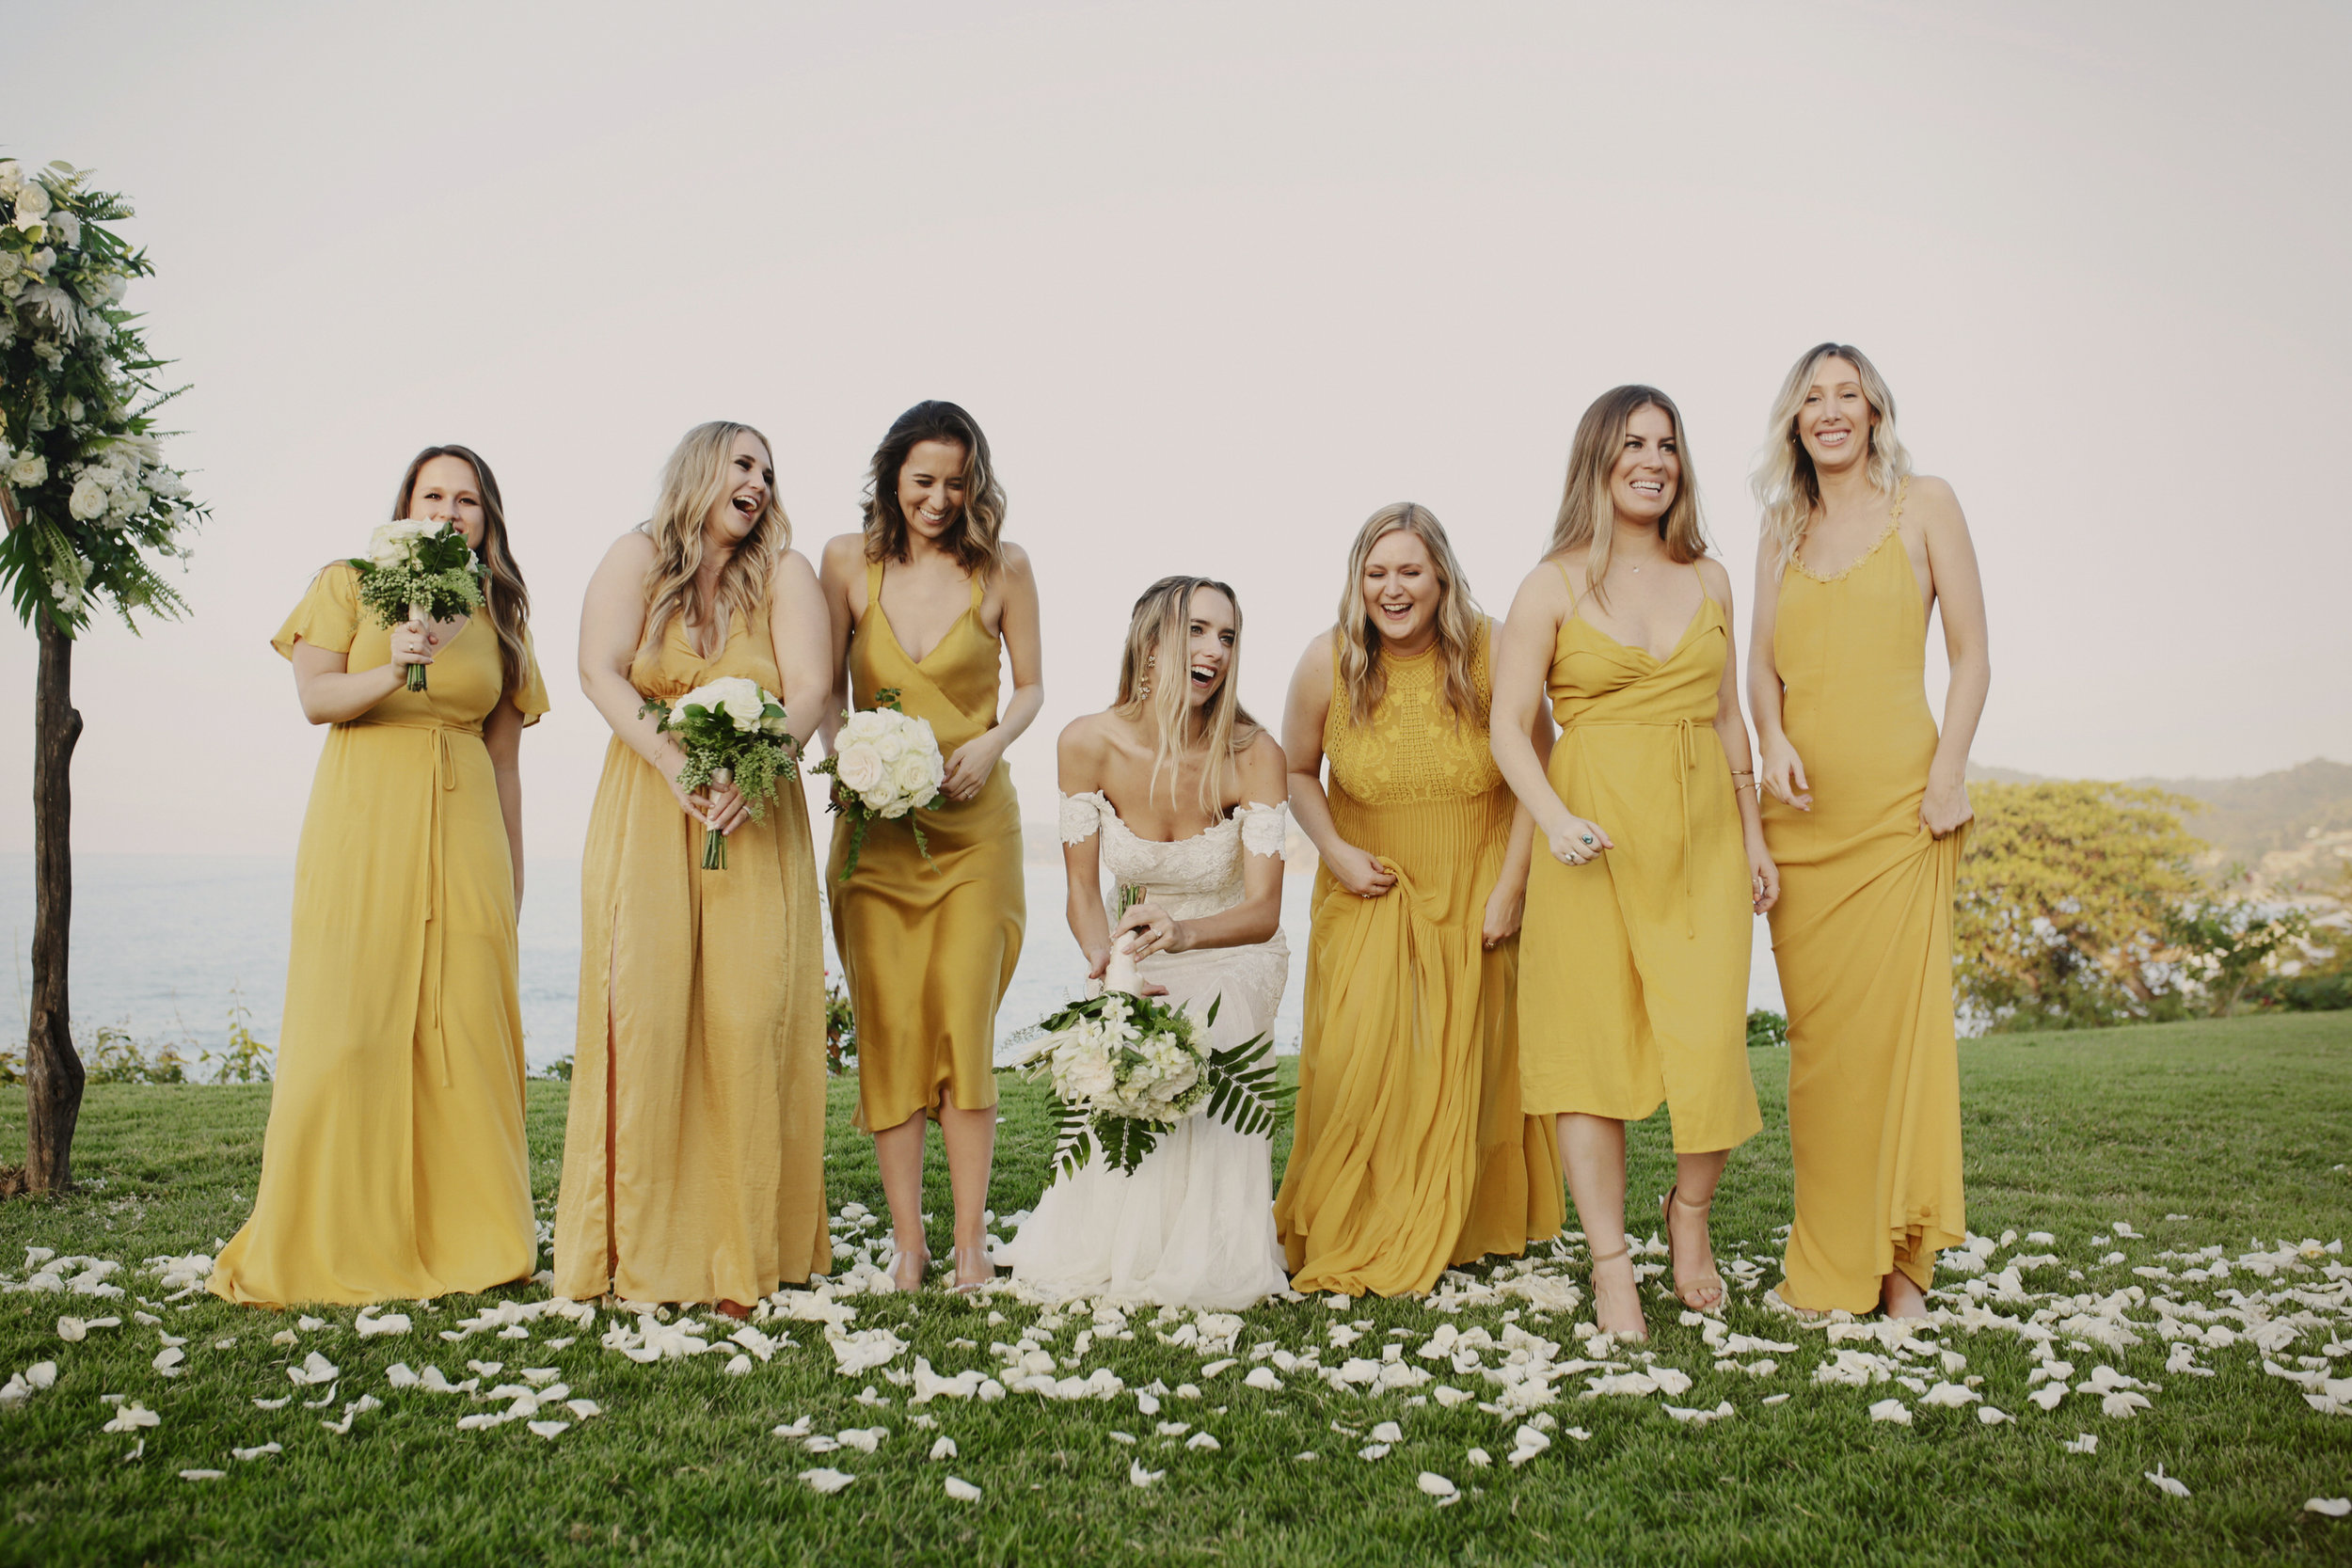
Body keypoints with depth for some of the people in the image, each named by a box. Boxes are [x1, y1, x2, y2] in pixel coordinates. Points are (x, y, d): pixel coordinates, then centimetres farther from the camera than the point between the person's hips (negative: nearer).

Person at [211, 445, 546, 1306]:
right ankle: (330, 1244, 6)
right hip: (361, 822, -2)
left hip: (463, 832, 2)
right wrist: (393, 670, -22)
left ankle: (463, 1239, 8)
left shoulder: (498, 617, 15)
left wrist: (513, 874, 13)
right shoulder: (348, 585, 8)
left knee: (463, 1025, -2)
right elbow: (315, 697, -3)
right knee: (350, 1022, -5)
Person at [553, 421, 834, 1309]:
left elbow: (811, 689, -3)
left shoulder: (783, 573, 8)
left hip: (756, 819, 1)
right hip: (646, 816, 0)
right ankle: (639, 1255, 3)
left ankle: (745, 1254, 2)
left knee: (750, 1017, -4)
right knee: (645, 1012, -4)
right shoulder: (637, 559, 6)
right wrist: (677, 765, -19)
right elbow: (600, 673, -5)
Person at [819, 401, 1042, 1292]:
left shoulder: (1003, 568, 0)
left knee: (965, 1025, -3)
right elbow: (825, 690, 8)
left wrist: (993, 744, -11)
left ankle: (971, 1239, 8)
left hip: (974, 824, -1)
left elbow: (1031, 686, 8)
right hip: (874, 824, 1)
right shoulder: (849, 562, 3)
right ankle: (907, 1238, 11)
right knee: (887, 1025, 1)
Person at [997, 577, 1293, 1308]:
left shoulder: (1253, 755, -22)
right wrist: (1107, 964, -32)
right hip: (1135, 953, 1)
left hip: (1231, 953, -1)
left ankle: (1203, 1256, -9)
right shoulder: (1089, 743, -17)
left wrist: (1181, 932, -47)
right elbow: (1082, 890, -10)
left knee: (1198, 1042, -31)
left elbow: (1264, 912, -26)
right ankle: (1107, 1248, -2)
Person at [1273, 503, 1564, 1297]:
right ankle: (1342, 1234, 12)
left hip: (1473, 896, 0)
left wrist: (1509, 890, -8)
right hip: (1369, 896, 0)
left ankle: (1447, 1230, 24)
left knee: (1466, 1067, 5)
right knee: (1358, 1062, -8)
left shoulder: (1494, 655, -13)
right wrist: (1335, 851, -8)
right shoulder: (1327, 664, -9)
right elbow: (1296, 771, 7)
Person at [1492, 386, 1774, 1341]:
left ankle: (1689, 1212, 24)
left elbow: (1727, 714, 17)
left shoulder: (1709, 580, 12)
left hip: (1701, 834, 3)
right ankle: (1610, 1262, 12)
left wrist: (1753, 833, 13)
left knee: (1709, 1041, -5)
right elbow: (1507, 724, -2)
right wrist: (1555, 819, -17)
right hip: (1594, 839, -2)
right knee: (1593, 1042, 0)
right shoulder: (1554, 584, 1)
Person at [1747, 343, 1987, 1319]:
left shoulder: (1924, 505, 5)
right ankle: (1828, 1264, 12)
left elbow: (1970, 655, 1)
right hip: (1802, 805, 4)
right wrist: (1774, 743, -7)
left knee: (1896, 1013, -6)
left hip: (1896, 799, -3)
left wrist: (1948, 773, -11)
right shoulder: (1782, 531, 16)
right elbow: (1762, 661, 13)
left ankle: (1899, 1258, 5)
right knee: (1815, 1027, 4)